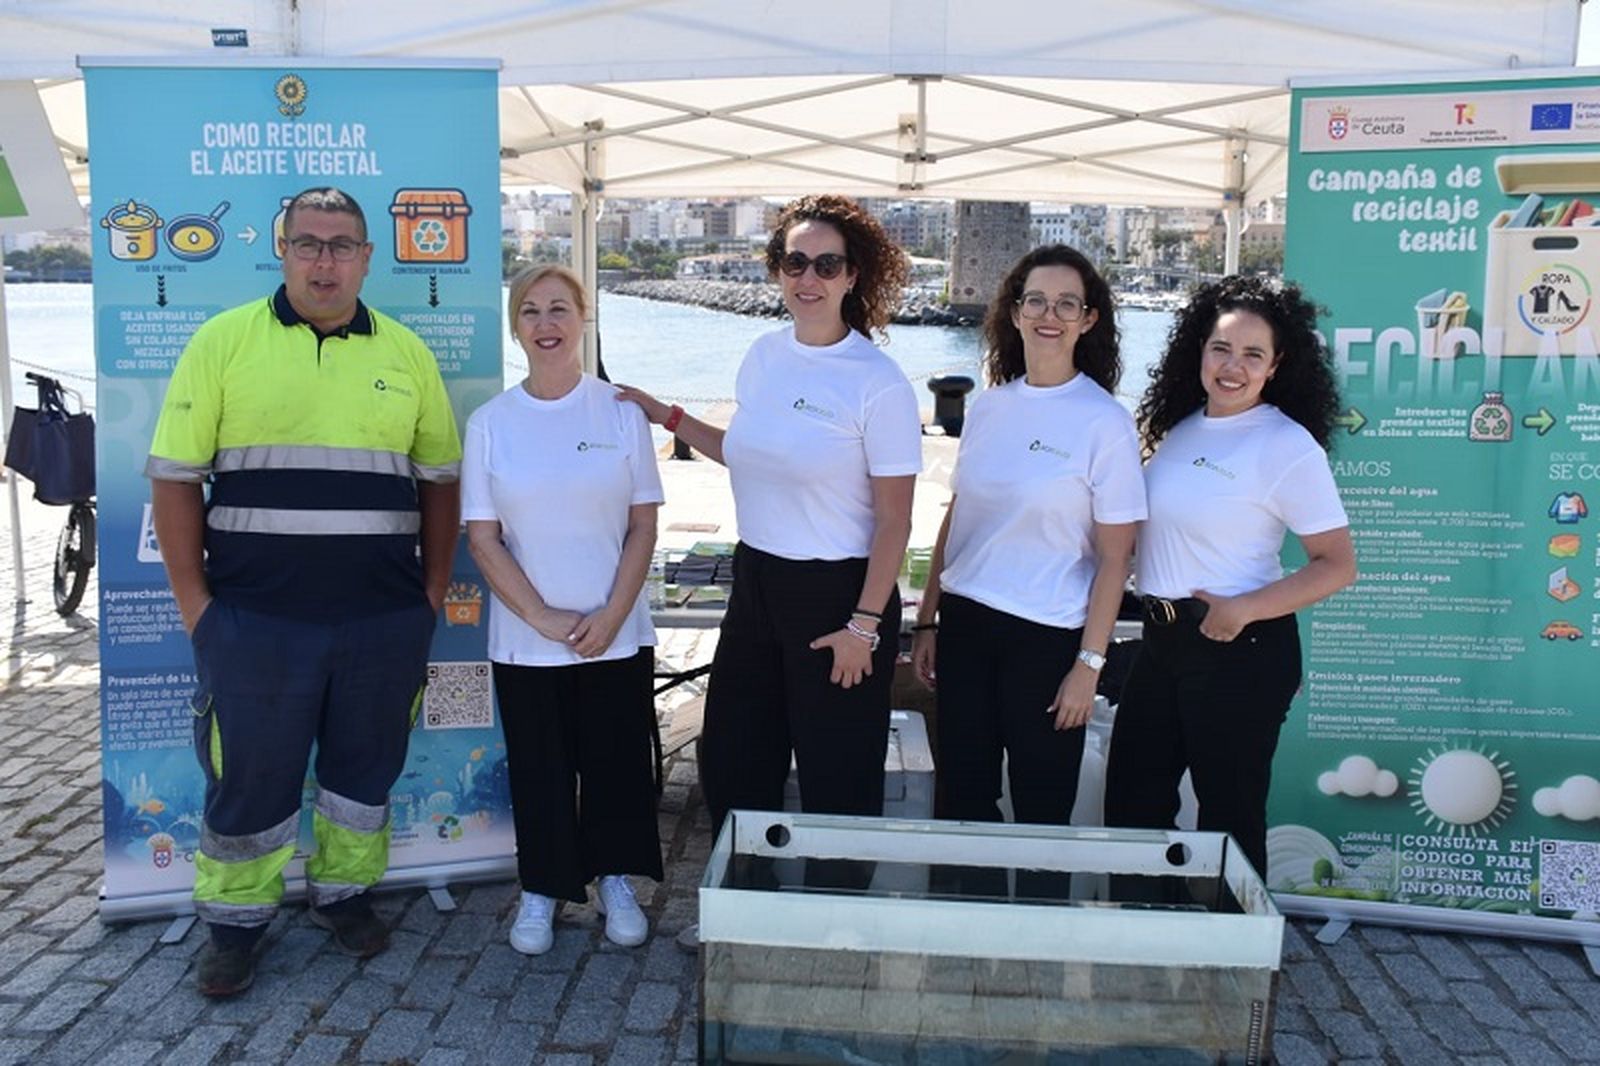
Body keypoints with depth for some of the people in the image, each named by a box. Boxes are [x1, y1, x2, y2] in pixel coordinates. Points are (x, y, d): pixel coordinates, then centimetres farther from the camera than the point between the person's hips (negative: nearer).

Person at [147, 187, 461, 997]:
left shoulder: (405, 352, 6)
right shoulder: (223, 341, -1)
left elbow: (440, 478, 11)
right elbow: (175, 477, -1)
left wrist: (433, 593, 5)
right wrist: (193, 602, -5)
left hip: (384, 620, 2)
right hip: (254, 618, -2)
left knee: (364, 768, 14)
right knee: (250, 774, 8)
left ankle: (344, 893, 35)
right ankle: (235, 921, 27)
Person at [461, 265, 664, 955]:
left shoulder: (620, 413, -2)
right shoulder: (490, 423, -1)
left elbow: (644, 526, -1)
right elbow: (483, 539, -2)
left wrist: (611, 615, -11)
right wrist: (544, 619, -11)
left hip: (617, 634, 0)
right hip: (525, 640, 0)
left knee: (617, 761, 10)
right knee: (539, 768, 10)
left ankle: (614, 880, 30)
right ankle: (541, 890, 29)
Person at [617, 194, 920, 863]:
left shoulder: (878, 384, -15)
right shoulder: (764, 357, 3)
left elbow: (893, 521, -13)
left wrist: (864, 625, -14)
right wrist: (669, 418, 15)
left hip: (836, 593, -7)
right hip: (756, 581, 7)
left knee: (837, 783, 7)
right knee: (731, 765, 17)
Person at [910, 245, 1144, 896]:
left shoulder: (1105, 422, -9)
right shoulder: (988, 407, 6)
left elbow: (1113, 557, -8)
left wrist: (1089, 665, -10)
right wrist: (928, 621, 10)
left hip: (1048, 637, -5)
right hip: (965, 623, 5)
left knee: (1040, 811, 7)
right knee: (961, 798, 13)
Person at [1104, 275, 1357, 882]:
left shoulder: (1288, 447, -13)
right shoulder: (1180, 426, 7)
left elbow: (1338, 565, -13)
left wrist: (1242, 609, -21)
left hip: (1240, 650, -7)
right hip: (1163, 636, 7)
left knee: (1229, 815, 7)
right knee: (1131, 806, 16)